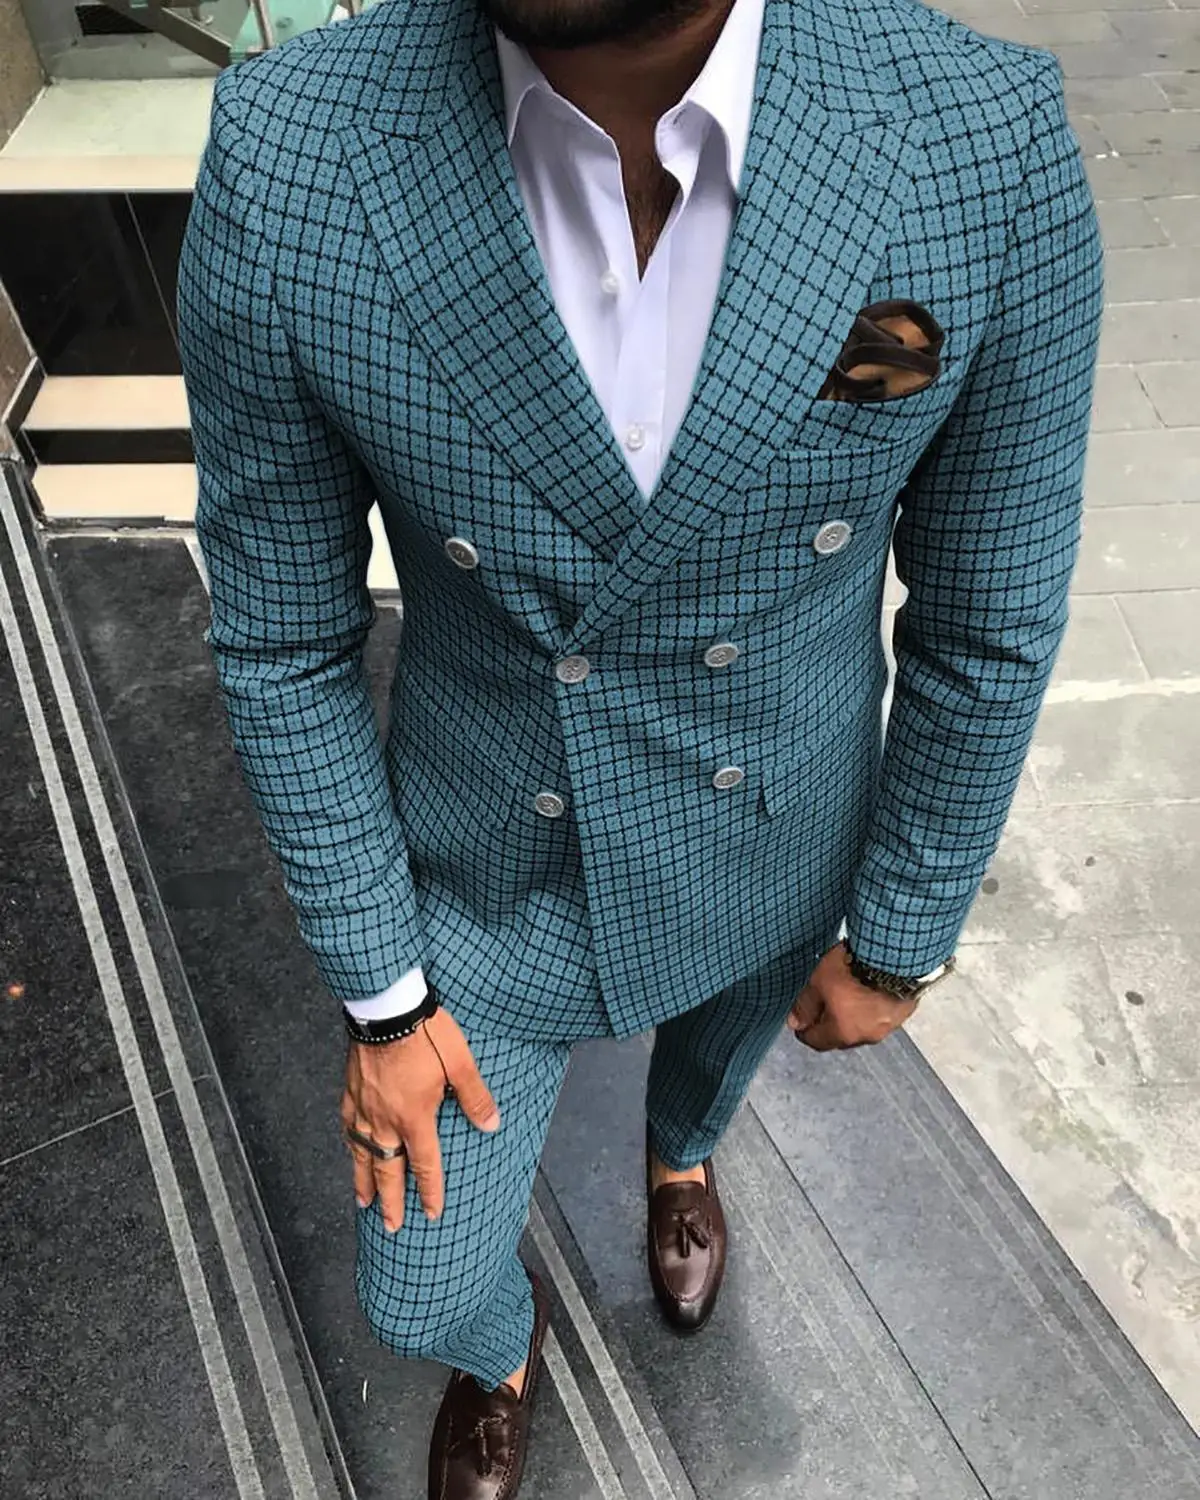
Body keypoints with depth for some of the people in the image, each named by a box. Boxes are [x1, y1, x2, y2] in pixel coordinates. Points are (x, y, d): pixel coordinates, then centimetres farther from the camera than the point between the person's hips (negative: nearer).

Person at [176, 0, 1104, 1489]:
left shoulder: (992, 146, -25)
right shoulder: (282, 168, -26)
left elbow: (989, 624, -12)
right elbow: (281, 640, -13)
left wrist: (899, 939, 0)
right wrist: (377, 995, -6)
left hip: (769, 853, 2)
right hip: (489, 867, 0)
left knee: (719, 1045, 35)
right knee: (420, 1290, 18)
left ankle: (678, 1149, 76)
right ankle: (502, 1344, 59)